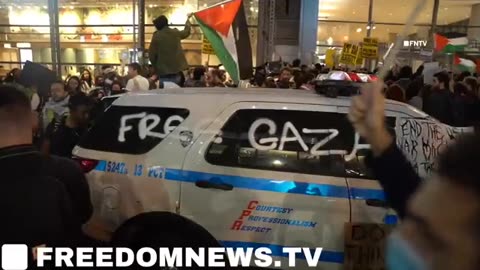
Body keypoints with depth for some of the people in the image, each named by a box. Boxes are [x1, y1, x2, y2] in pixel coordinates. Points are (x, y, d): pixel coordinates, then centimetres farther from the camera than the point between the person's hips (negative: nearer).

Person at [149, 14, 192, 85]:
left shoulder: (157, 36, -8)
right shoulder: (175, 33, 4)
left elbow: (151, 54, -6)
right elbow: (186, 32, 27)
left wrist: (156, 67, 11)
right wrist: (188, 19, 46)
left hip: (163, 71, -4)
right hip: (177, 68, 4)